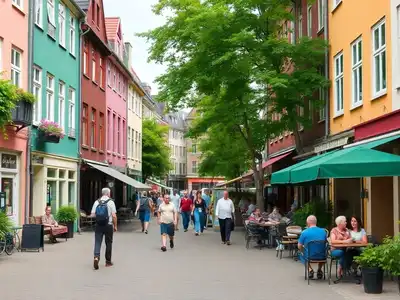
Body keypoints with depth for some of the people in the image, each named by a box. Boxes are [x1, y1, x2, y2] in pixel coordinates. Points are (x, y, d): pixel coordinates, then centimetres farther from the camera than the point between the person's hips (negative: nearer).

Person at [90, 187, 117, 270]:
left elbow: (92, 215, 2)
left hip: (98, 225, 2)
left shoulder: (97, 202, 3)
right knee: (108, 243, 10)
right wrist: (115, 226, 0)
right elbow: (114, 215, -10)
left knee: (97, 242, 2)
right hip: (108, 225, -2)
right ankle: (108, 261, 19)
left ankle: (96, 257, -21)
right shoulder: (110, 202, -6)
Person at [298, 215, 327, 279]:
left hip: (310, 257, -2)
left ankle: (310, 269, 13)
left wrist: (302, 252, 16)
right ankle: (319, 270, 24)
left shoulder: (304, 232, -13)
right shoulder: (323, 231, -3)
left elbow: (299, 246, -6)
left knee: (301, 255, 32)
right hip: (322, 257, 2)